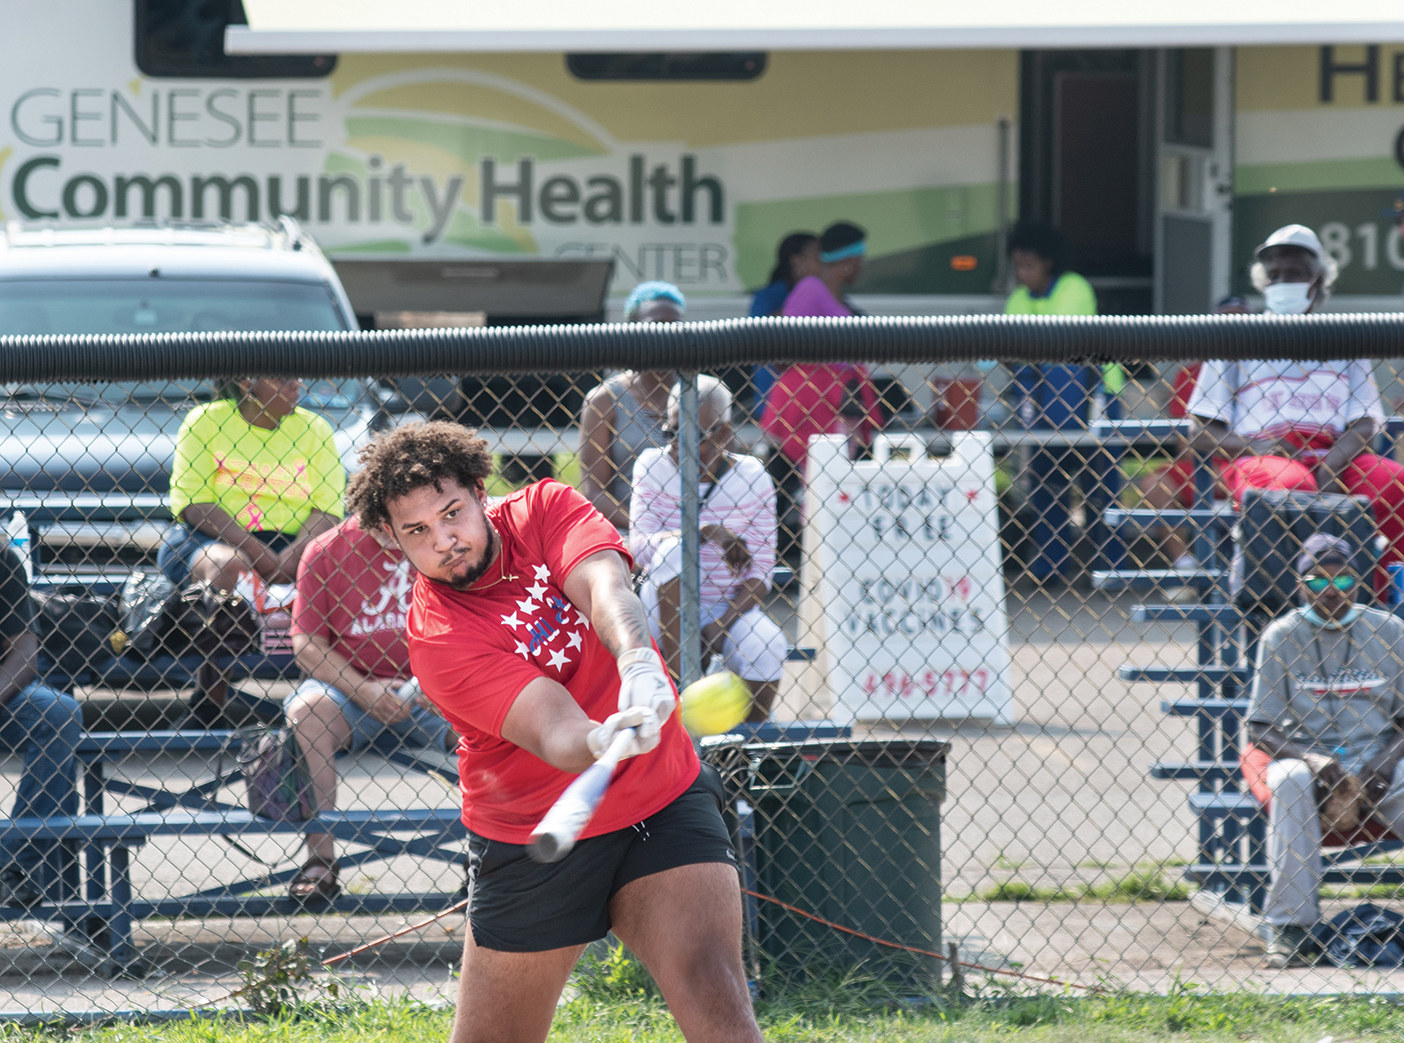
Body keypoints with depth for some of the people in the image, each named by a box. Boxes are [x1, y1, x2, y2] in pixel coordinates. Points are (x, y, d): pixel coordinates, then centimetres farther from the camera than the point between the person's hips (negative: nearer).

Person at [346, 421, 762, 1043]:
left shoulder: (545, 509, -4)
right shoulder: (437, 639, -17)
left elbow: (604, 586, -24)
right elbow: (555, 732, -28)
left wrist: (637, 660, -46)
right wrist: (603, 740, -52)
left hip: (665, 803, 2)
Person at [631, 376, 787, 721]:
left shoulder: (751, 476, -3)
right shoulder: (653, 467, -2)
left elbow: (761, 571, -6)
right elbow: (639, 545, -16)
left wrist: (721, 626, -20)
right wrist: (707, 532, -30)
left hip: (732, 607, 0)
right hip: (666, 608, 0)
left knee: (768, 648, -31)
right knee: (675, 548, -30)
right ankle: (677, 678, -34)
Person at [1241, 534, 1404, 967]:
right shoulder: (1281, 636, 2)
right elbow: (1262, 729, 0)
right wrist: (1310, 757, -19)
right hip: (1303, 753, -1)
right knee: (1289, 781, -36)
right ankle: (1291, 926, -37)